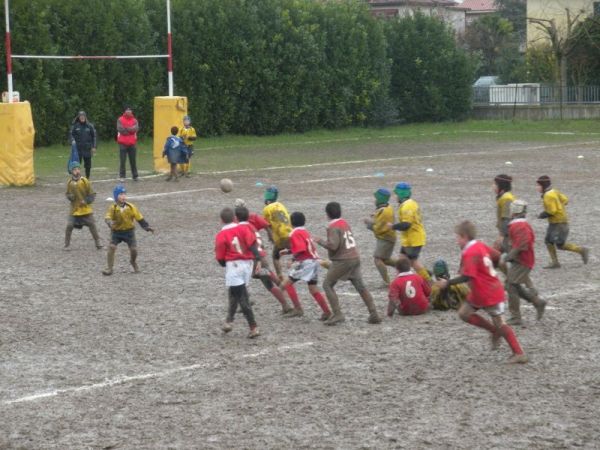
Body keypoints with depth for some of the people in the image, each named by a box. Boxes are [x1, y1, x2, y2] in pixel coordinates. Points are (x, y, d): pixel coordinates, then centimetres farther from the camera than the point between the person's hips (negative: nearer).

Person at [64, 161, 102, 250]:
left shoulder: (85, 181, -10)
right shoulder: (69, 182, -3)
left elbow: (92, 195, -5)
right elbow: (67, 194, 10)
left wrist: (86, 201, -19)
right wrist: (69, 196, -12)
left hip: (86, 209, -2)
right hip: (74, 209, 2)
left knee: (92, 225, 0)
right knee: (69, 225, -6)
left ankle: (98, 243, 14)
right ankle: (67, 244, 9)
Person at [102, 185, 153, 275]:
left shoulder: (131, 207, -9)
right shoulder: (113, 208, -14)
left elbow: (139, 218, -4)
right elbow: (107, 217, -28)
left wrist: (146, 226, -13)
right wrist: (110, 222, -50)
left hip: (129, 231, 1)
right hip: (116, 231, -1)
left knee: (134, 249, -5)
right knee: (111, 247, -18)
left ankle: (133, 262, 30)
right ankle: (109, 268, -8)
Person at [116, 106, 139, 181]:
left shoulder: (134, 120, 6)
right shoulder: (120, 120, 0)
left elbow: (136, 128, -10)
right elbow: (120, 128, -13)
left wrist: (126, 128, -16)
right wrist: (130, 129, -8)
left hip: (132, 143, 2)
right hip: (123, 143, -2)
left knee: (133, 160, 8)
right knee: (122, 160, -2)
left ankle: (135, 176, 14)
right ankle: (122, 176, 1)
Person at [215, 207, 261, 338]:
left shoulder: (221, 235, -3)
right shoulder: (243, 229, 5)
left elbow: (220, 257, 0)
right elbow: (252, 244, -7)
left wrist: (224, 264, 20)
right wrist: (258, 260, -10)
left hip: (233, 265, -5)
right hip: (248, 263, 5)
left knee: (242, 298, -5)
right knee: (235, 294, 22)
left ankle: (253, 327, -11)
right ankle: (229, 321, 28)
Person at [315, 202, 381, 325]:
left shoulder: (333, 227, -12)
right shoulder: (345, 223, 12)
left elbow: (333, 245, -20)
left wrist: (320, 241, -6)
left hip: (342, 260, -8)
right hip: (355, 258, 8)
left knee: (327, 285, 3)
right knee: (360, 286, 12)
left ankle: (337, 314, -7)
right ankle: (374, 314, 8)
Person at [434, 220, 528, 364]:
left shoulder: (469, 254, -23)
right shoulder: (480, 246, 4)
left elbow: (467, 277, -31)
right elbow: (496, 256, 13)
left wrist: (447, 283, -25)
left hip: (490, 295, -9)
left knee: (500, 324, -2)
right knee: (464, 313, 11)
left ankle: (519, 354, 3)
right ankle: (494, 331, 17)